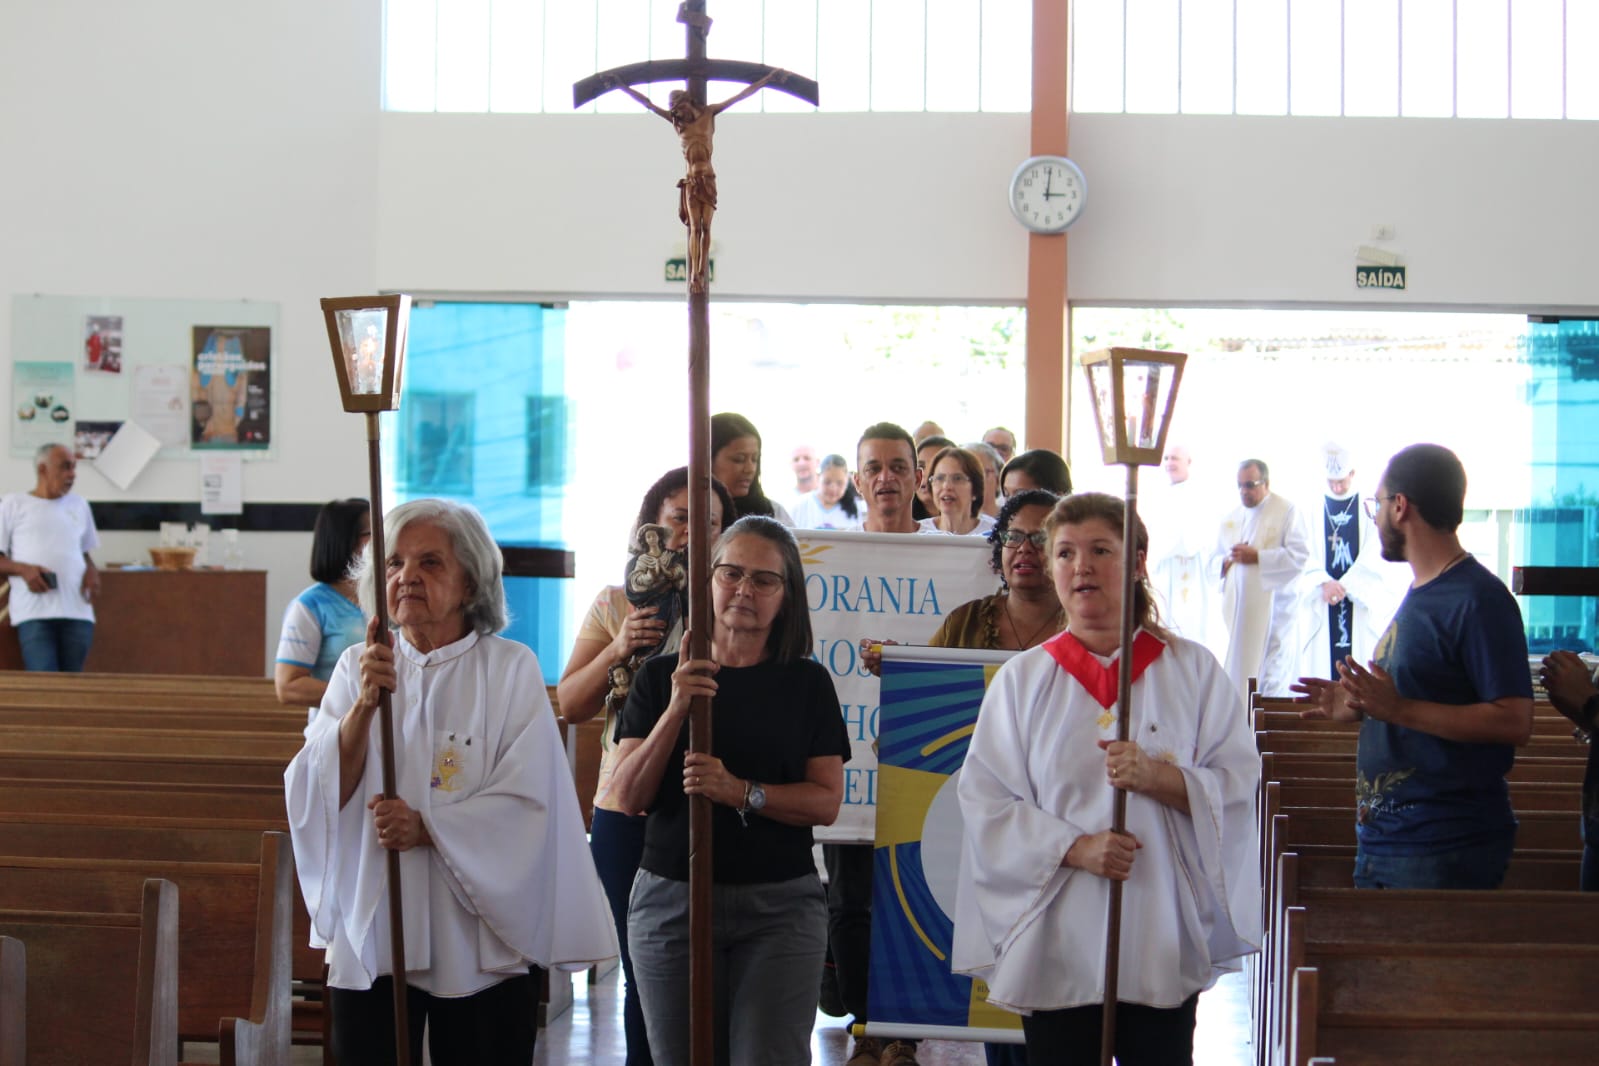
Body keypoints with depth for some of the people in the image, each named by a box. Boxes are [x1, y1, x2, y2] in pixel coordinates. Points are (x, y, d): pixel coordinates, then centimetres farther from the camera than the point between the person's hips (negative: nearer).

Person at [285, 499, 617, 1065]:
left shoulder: (512, 669, -1)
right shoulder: (357, 667, 6)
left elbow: (526, 801, -8)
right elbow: (319, 796, -3)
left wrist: (428, 827, -19)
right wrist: (365, 704, -16)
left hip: (479, 940, -2)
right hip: (369, 936, 2)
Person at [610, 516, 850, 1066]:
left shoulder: (806, 683, 3)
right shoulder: (661, 677, 5)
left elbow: (826, 801, -3)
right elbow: (629, 795, -3)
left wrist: (742, 792, -19)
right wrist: (675, 710, -16)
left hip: (779, 904, -1)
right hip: (670, 898, 1)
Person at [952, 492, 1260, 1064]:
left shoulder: (1192, 669, 6)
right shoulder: (1022, 680, 7)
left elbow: (1238, 782, 1)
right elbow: (985, 800, 0)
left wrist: (1156, 777, -17)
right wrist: (1075, 847, -14)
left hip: (1163, 937, 0)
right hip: (1057, 946, 0)